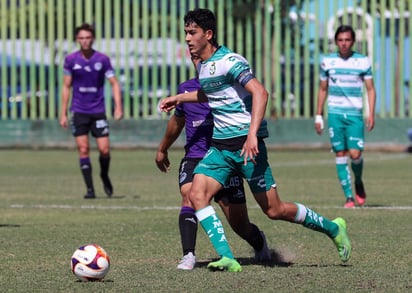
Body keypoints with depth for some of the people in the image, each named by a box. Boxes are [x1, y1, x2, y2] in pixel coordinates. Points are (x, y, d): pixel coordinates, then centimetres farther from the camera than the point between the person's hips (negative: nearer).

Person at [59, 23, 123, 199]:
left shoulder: (102, 59, -1)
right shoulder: (71, 60, 1)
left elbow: (114, 83, 1)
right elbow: (66, 87, 7)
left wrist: (118, 107, -10)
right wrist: (63, 114, 4)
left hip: (98, 111, 0)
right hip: (79, 112, 0)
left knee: (104, 149, -4)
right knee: (83, 149, -5)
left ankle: (104, 176, 25)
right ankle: (90, 188, 1)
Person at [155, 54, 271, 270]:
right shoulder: (186, 89, 10)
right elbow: (177, 121, 28)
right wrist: (162, 149, 40)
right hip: (194, 158, 2)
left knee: (239, 224, 2)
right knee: (189, 194, -30)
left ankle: (259, 242, 37)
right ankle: (188, 255, -35)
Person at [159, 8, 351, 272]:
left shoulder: (229, 61, -15)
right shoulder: (203, 65, 13)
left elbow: (260, 92, -28)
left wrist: (252, 134, -37)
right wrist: (179, 98, 32)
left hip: (246, 143, -8)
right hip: (220, 146, 8)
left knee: (274, 210, -3)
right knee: (197, 194, -13)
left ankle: (333, 228, 18)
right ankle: (227, 258, -17)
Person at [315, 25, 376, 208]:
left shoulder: (363, 62, 2)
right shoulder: (327, 62, 6)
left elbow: (370, 89, 5)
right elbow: (322, 89, 14)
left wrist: (371, 114, -6)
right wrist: (318, 115, 11)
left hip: (355, 114, -1)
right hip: (334, 113, 1)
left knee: (355, 153, -11)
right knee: (340, 154, -3)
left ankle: (358, 182, 20)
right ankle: (348, 197, 1)